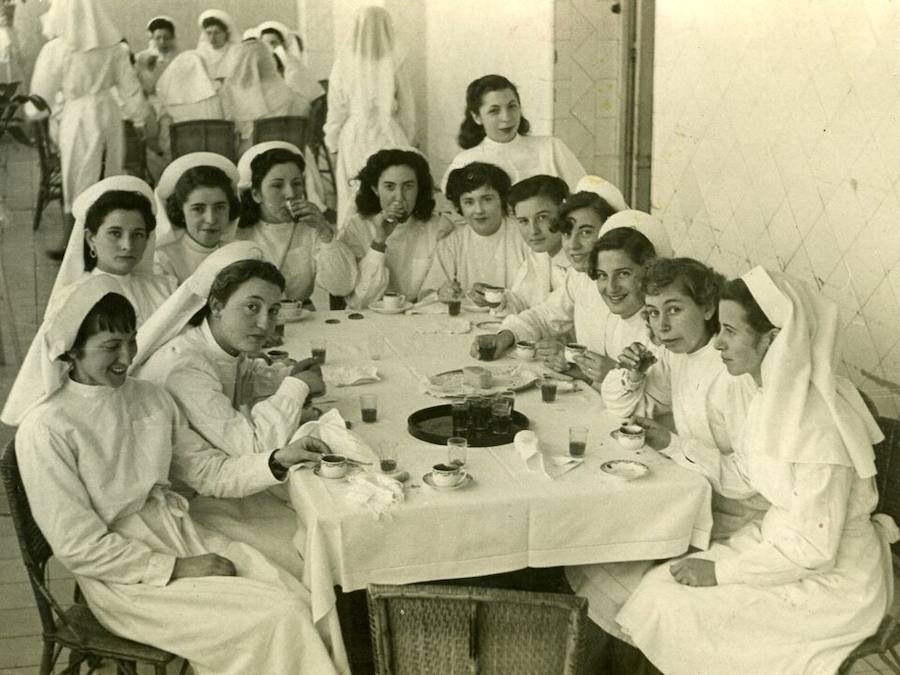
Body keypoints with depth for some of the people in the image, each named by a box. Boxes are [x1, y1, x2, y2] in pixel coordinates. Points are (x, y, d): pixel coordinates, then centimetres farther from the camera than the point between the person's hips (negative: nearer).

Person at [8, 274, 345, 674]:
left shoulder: (149, 397, 4)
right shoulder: (45, 430, -16)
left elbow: (210, 473, 9)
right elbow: (78, 548, -16)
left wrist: (277, 461, -9)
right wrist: (177, 569, -16)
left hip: (181, 534, 6)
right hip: (124, 575, -6)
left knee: (303, 604, -12)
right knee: (277, 619, -18)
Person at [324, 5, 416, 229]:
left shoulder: (344, 65, -6)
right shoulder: (394, 66, -7)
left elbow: (336, 111, 2)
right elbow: (407, 113, 3)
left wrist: (334, 144, 15)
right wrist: (406, 143, 16)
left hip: (353, 141, 1)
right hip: (390, 139, -1)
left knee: (353, 203, 7)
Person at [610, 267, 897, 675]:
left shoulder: (816, 425, -29)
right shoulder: (777, 393, -2)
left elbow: (814, 550, -24)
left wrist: (720, 572, -17)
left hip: (829, 582, -8)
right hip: (783, 542, 8)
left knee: (668, 610, -10)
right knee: (659, 587, -1)